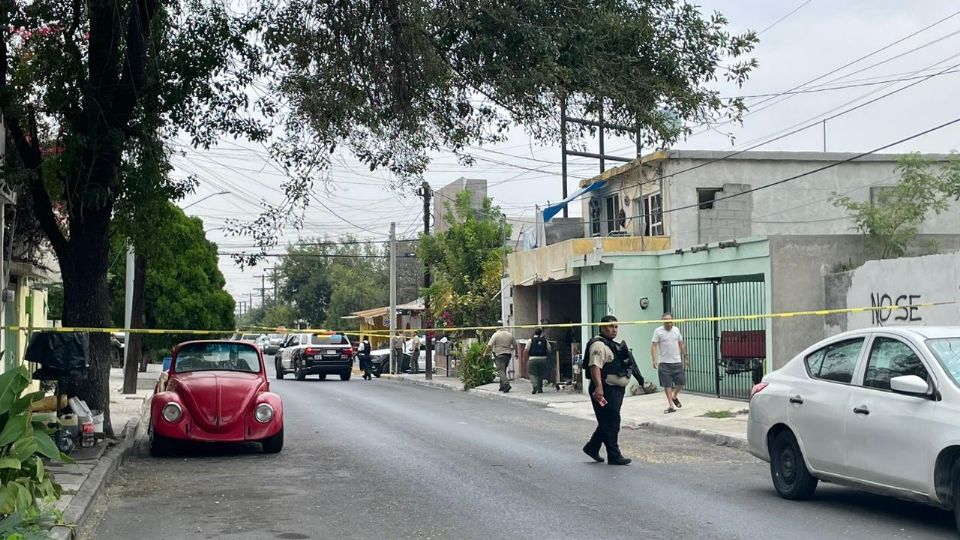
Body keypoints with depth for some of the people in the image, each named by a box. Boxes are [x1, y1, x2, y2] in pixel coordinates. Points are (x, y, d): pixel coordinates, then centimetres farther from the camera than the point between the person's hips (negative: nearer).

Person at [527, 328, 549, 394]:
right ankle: (540, 389, 15)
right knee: (540, 374, 13)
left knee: (532, 374, 2)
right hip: (543, 358, 2)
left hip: (533, 359, -2)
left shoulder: (531, 340, 1)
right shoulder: (544, 340, 7)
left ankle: (535, 386, -19)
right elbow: (549, 350, 8)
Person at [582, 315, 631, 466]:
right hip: (606, 390, -10)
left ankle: (592, 447, 28)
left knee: (608, 422, 17)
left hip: (616, 389, 10)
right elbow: (595, 366, -27)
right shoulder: (599, 345, -15)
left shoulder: (613, 344, 18)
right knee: (611, 423, -5)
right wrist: (598, 386, -38)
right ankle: (614, 456, 2)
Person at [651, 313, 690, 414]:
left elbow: (681, 344, 16)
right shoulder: (658, 331, -4)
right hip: (664, 363, -3)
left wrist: (686, 356, 15)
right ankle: (671, 406, 6)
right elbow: (654, 346, -8)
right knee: (667, 385, 0)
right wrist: (654, 360, -18)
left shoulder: (676, 330, 9)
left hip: (677, 362, 3)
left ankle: (674, 397, 31)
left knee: (681, 382, 3)